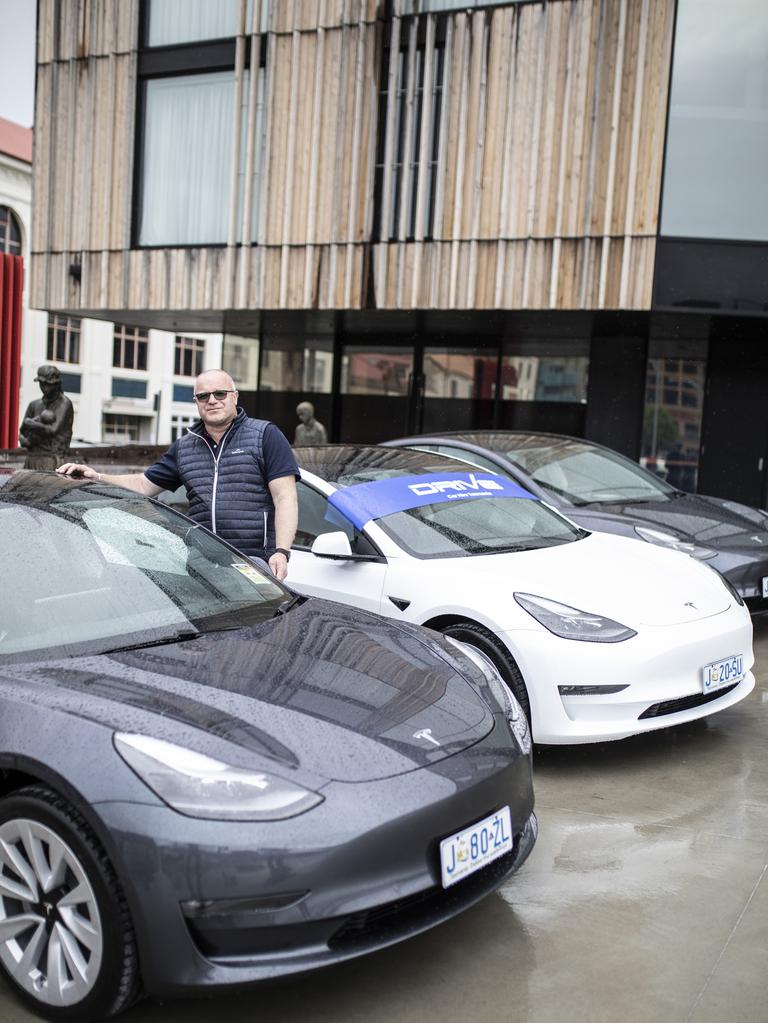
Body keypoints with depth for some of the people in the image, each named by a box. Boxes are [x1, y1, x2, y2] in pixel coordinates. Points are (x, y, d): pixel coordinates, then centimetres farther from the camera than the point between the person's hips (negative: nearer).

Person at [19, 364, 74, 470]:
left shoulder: (64, 403, -3)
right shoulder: (34, 405, 15)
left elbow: (53, 430, -14)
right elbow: (21, 436, 12)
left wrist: (29, 423, -3)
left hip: (50, 459, -6)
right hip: (31, 458, 6)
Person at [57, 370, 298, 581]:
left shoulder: (265, 436, 4)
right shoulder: (184, 446, 19)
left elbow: (285, 497, -4)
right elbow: (144, 484, 26)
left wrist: (281, 551, -15)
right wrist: (97, 477, 11)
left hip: (256, 560, -4)